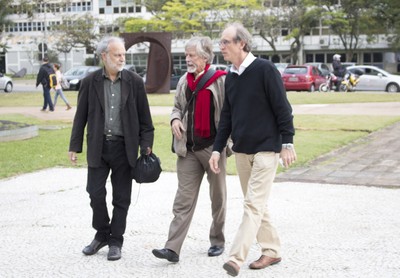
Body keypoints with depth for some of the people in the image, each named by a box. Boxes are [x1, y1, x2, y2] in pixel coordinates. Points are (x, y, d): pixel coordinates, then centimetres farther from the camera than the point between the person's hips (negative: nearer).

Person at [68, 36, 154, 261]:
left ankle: (115, 242, 18)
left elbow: (144, 118, 2)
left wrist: (146, 146, -2)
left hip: (124, 147, 0)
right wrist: (75, 146, 4)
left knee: (121, 198, 5)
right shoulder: (90, 82, 1)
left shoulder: (135, 82, 0)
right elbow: (81, 116, 5)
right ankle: (102, 234, 24)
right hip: (98, 147, 1)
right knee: (95, 193, 2)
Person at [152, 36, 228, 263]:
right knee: (184, 200, -1)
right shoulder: (185, 81, 10)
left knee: (218, 197, 11)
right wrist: (175, 119, 0)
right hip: (189, 149, 5)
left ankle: (218, 241, 27)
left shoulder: (221, 81, -9)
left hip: (213, 147, -4)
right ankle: (173, 248, -6)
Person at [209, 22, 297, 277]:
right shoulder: (230, 77, 10)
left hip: (266, 149, -7)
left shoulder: (264, 69, -11)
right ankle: (271, 251, 23)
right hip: (241, 150, 8)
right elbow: (226, 117, 14)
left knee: (254, 204, -11)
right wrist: (217, 149, 10)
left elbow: (282, 108, -12)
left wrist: (287, 143, -14)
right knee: (256, 205, 12)